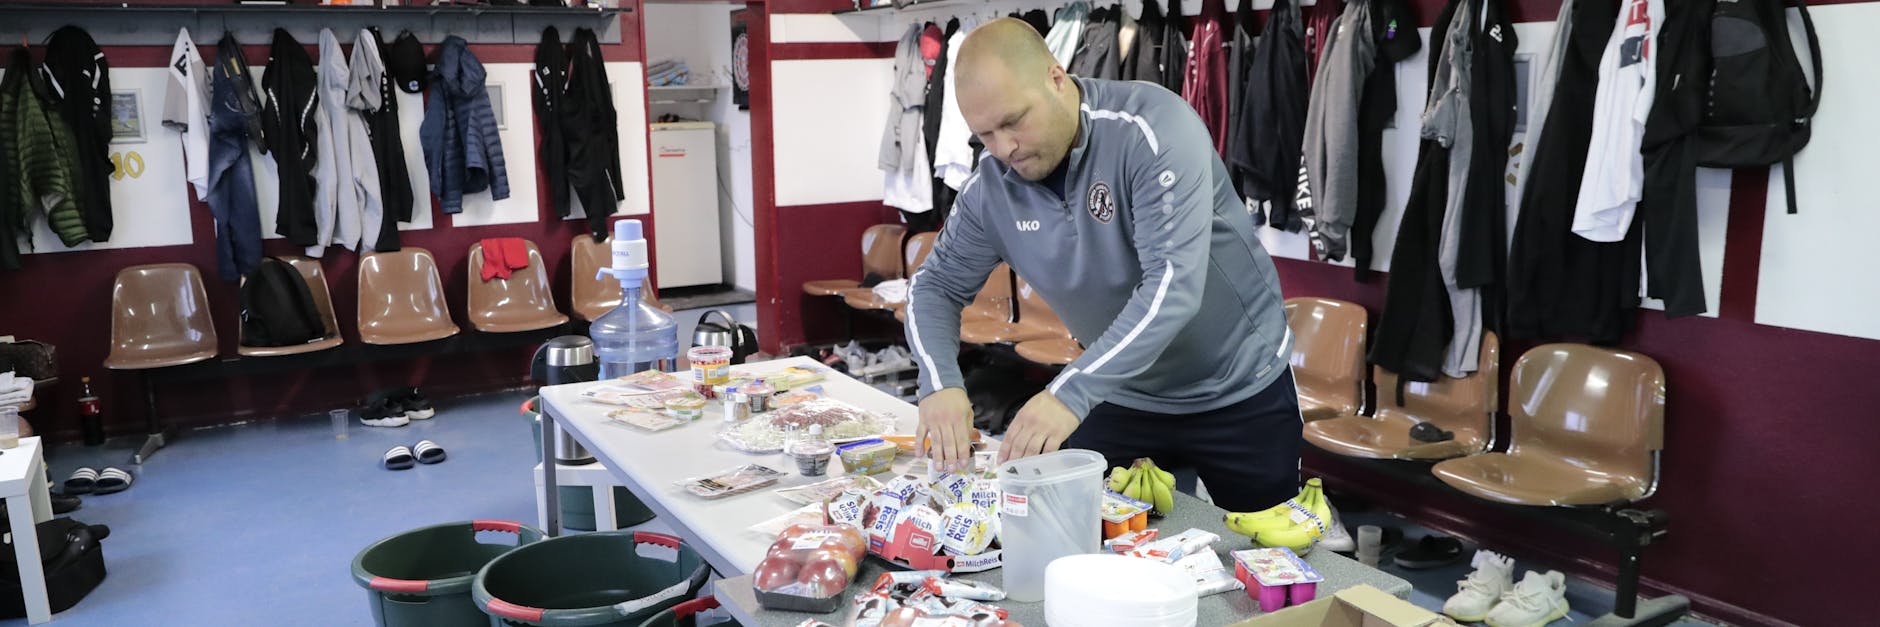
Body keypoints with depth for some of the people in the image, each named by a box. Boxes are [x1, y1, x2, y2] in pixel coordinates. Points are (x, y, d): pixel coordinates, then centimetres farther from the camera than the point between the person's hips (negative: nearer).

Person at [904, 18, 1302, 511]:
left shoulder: (1153, 128, -27)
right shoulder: (991, 186, -11)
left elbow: (1174, 285, -35)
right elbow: (936, 286, -1)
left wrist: (1072, 393, -44)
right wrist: (940, 384, -22)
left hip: (1238, 394, -4)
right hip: (1120, 395, 4)